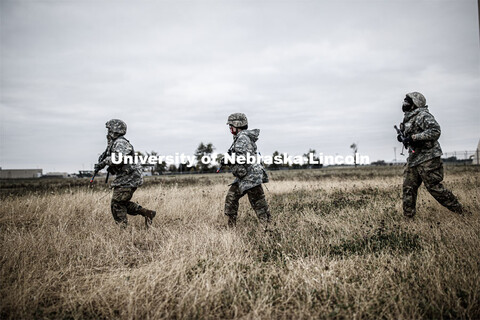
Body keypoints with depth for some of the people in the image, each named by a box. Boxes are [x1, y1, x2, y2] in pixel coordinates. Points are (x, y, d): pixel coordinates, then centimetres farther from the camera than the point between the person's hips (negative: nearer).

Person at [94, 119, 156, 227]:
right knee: (123, 203, 16)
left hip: (128, 179, -10)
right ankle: (147, 213, 17)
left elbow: (118, 158, -32)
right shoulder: (115, 143, 17)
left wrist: (104, 162, -20)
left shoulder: (120, 143, -15)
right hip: (124, 179, 10)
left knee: (117, 204, -5)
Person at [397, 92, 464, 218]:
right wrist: (403, 138, 7)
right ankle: (408, 215, 12)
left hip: (427, 159, -9)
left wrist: (413, 137, -25)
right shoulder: (408, 118, 17)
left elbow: (435, 131, -24)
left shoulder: (423, 115, -11)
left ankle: (458, 209, 11)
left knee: (434, 187, -5)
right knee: (408, 187, 6)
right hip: (413, 159, 9)